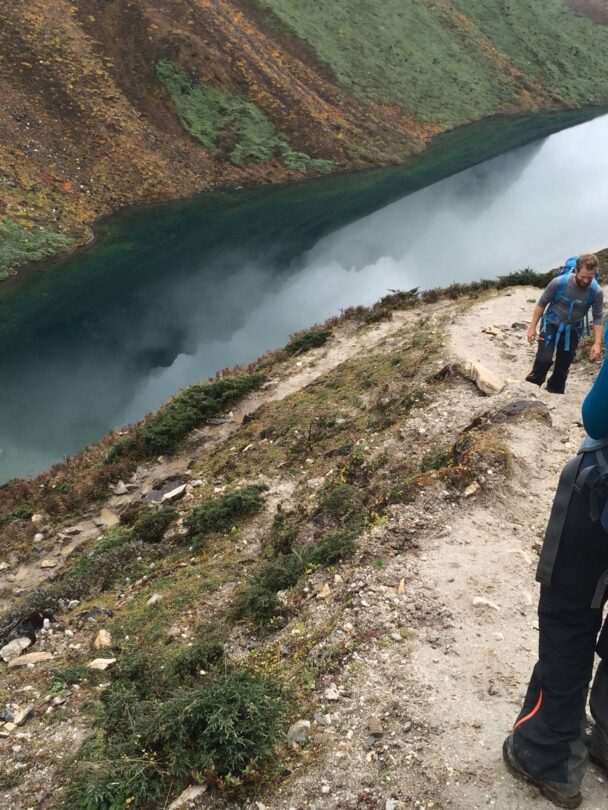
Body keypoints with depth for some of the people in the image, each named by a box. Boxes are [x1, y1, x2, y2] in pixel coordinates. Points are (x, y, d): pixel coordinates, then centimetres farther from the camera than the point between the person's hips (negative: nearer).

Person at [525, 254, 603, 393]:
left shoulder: (596, 292, -17)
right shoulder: (558, 282, -22)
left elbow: (598, 318, -7)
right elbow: (542, 304, -9)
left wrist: (597, 343, -14)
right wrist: (532, 327, -7)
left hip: (572, 330, 2)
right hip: (551, 324, -2)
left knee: (563, 366, 8)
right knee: (544, 359, -19)